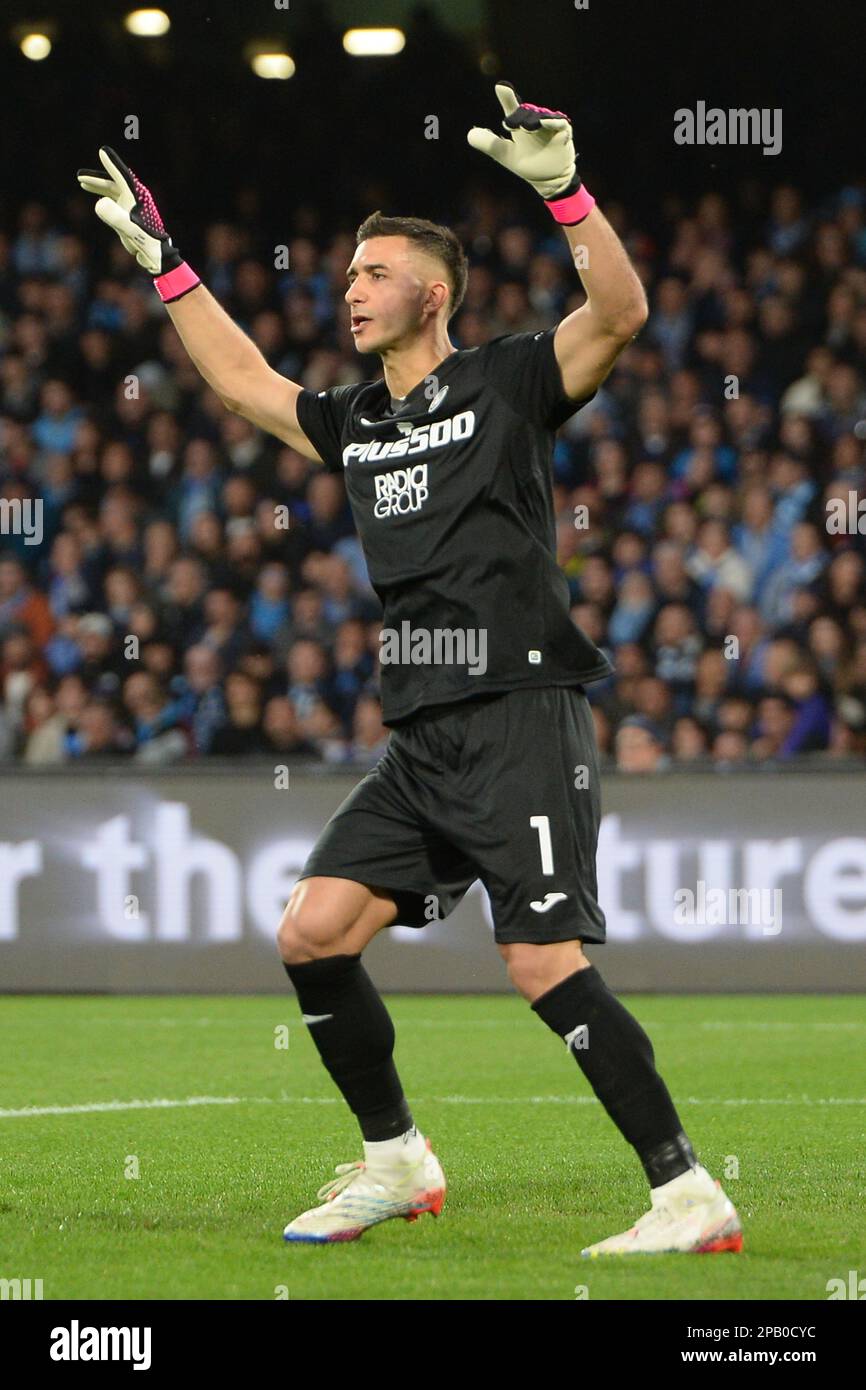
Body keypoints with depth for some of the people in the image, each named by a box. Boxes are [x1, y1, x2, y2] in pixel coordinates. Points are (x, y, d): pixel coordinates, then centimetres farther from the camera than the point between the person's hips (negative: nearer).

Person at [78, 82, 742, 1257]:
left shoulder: (509, 384, -1)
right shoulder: (354, 422, 18)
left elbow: (619, 315, -17)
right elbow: (242, 379, 34)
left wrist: (561, 186, -27)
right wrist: (163, 262, 33)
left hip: (520, 724, -8)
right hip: (419, 740, 8)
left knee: (546, 966, -17)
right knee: (312, 932, 1)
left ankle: (690, 1195, -14)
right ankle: (394, 1161, 17)